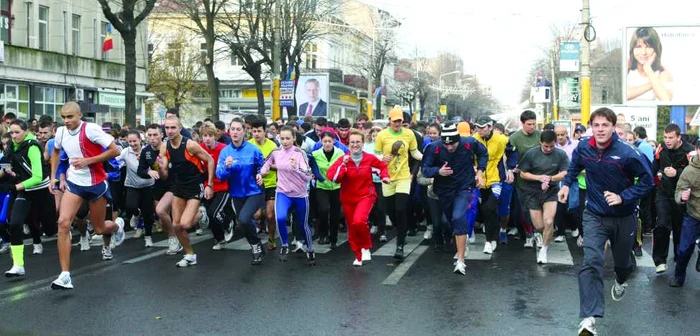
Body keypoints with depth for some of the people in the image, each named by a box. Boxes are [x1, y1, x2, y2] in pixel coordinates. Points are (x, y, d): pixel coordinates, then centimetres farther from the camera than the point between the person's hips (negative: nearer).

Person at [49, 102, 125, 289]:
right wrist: (53, 178, 12)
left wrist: (87, 161, -24)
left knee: (99, 229, 10)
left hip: (96, 184, -4)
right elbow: (56, 152, 20)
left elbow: (115, 151, -20)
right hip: (74, 183, 4)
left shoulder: (91, 129, -20)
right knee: (63, 222, -17)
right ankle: (65, 275, -17)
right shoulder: (61, 132, -2)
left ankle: (117, 226, 50)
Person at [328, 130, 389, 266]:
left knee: (359, 221, -28)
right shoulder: (343, 159, -9)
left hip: (366, 195, -2)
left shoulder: (370, 158, -7)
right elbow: (331, 176, -22)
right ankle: (358, 256, 33)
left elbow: (382, 166, 15)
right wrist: (343, 165, -30)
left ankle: (366, 247, -2)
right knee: (352, 229, 10)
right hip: (348, 198, 2)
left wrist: (385, 176, -1)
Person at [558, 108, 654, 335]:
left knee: (622, 260, 22)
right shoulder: (583, 148, -10)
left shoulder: (627, 153, -22)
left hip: (623, 217, -1)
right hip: (595, 215, 1)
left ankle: (621, 281, 61)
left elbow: (647, 180, -14)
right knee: (591, 262, -19)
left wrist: (623, 197, -24)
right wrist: (567, 184, 4)